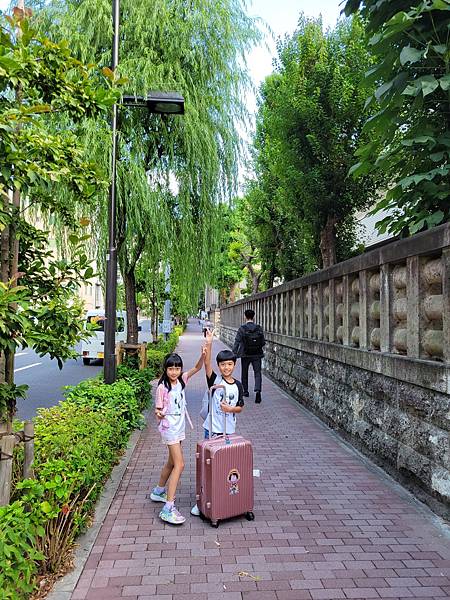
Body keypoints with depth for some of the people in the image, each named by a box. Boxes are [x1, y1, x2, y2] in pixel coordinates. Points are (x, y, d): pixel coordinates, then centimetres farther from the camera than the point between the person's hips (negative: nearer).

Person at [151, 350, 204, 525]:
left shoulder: (181, 380, 2)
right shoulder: (162, 387, -15)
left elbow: (197, 368, 0)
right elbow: (158, 409, -12)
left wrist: (203, 355, -17)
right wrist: (158, 414, -35)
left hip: (179, 426, 8)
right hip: (169, 427, -8)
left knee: (172, 462, 20)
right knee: (179, 464, -14)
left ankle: (158, 492, 41)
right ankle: (168, 508, -12)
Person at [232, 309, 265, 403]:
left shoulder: (242, 329, -9)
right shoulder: (259, 328, -2)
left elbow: (237, 342, -12)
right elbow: (263, 343, 1)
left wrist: (234, 353, -10)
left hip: (245, 355, -1)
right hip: (257, 354, 1)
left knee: (244, 373, 17)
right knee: (257, 373, 2)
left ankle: (245, 391, 26)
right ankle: (258, 391, -19)